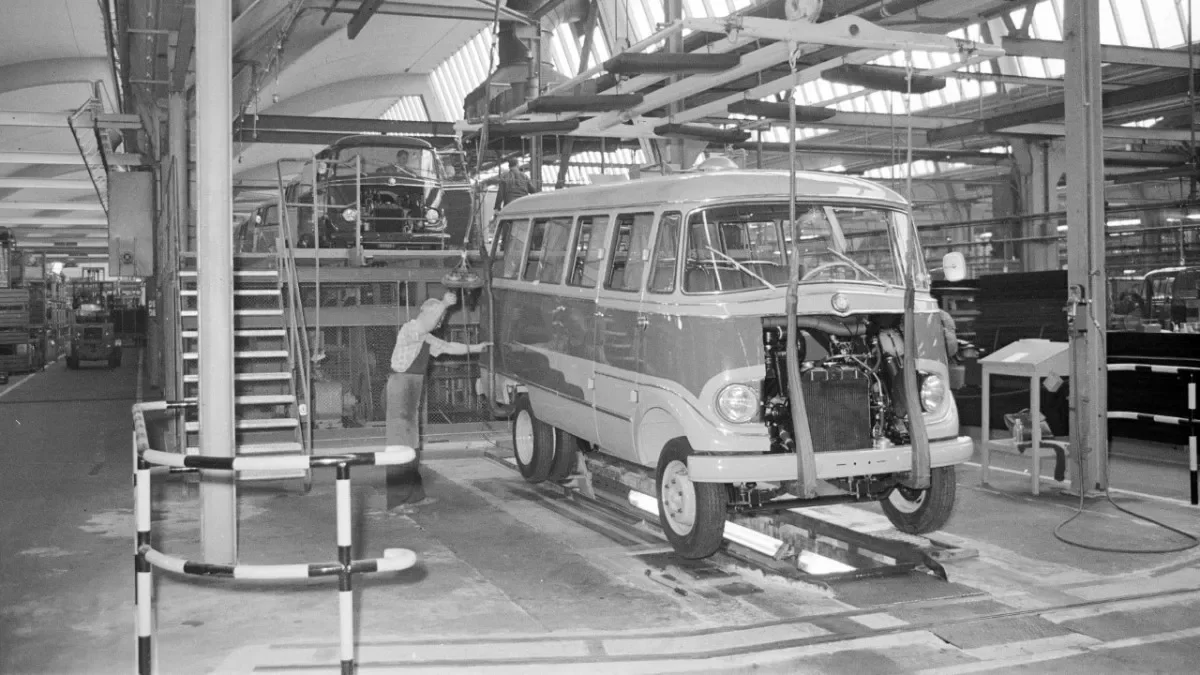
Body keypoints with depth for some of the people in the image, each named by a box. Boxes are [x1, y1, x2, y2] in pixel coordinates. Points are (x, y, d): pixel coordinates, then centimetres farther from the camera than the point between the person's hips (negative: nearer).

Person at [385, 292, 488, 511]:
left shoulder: (426, 338, 18)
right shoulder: (409, 330, -10)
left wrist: (474, 348, 32)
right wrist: (444, 303, -26)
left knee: (411, 443, 12)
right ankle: (396, 500, -8)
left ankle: (413, 495, 19)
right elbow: (426, 326, -30)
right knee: (400, 443, -9)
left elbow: (447, 346, 30)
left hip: (414, 388, 10)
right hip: (401, 385, -10)